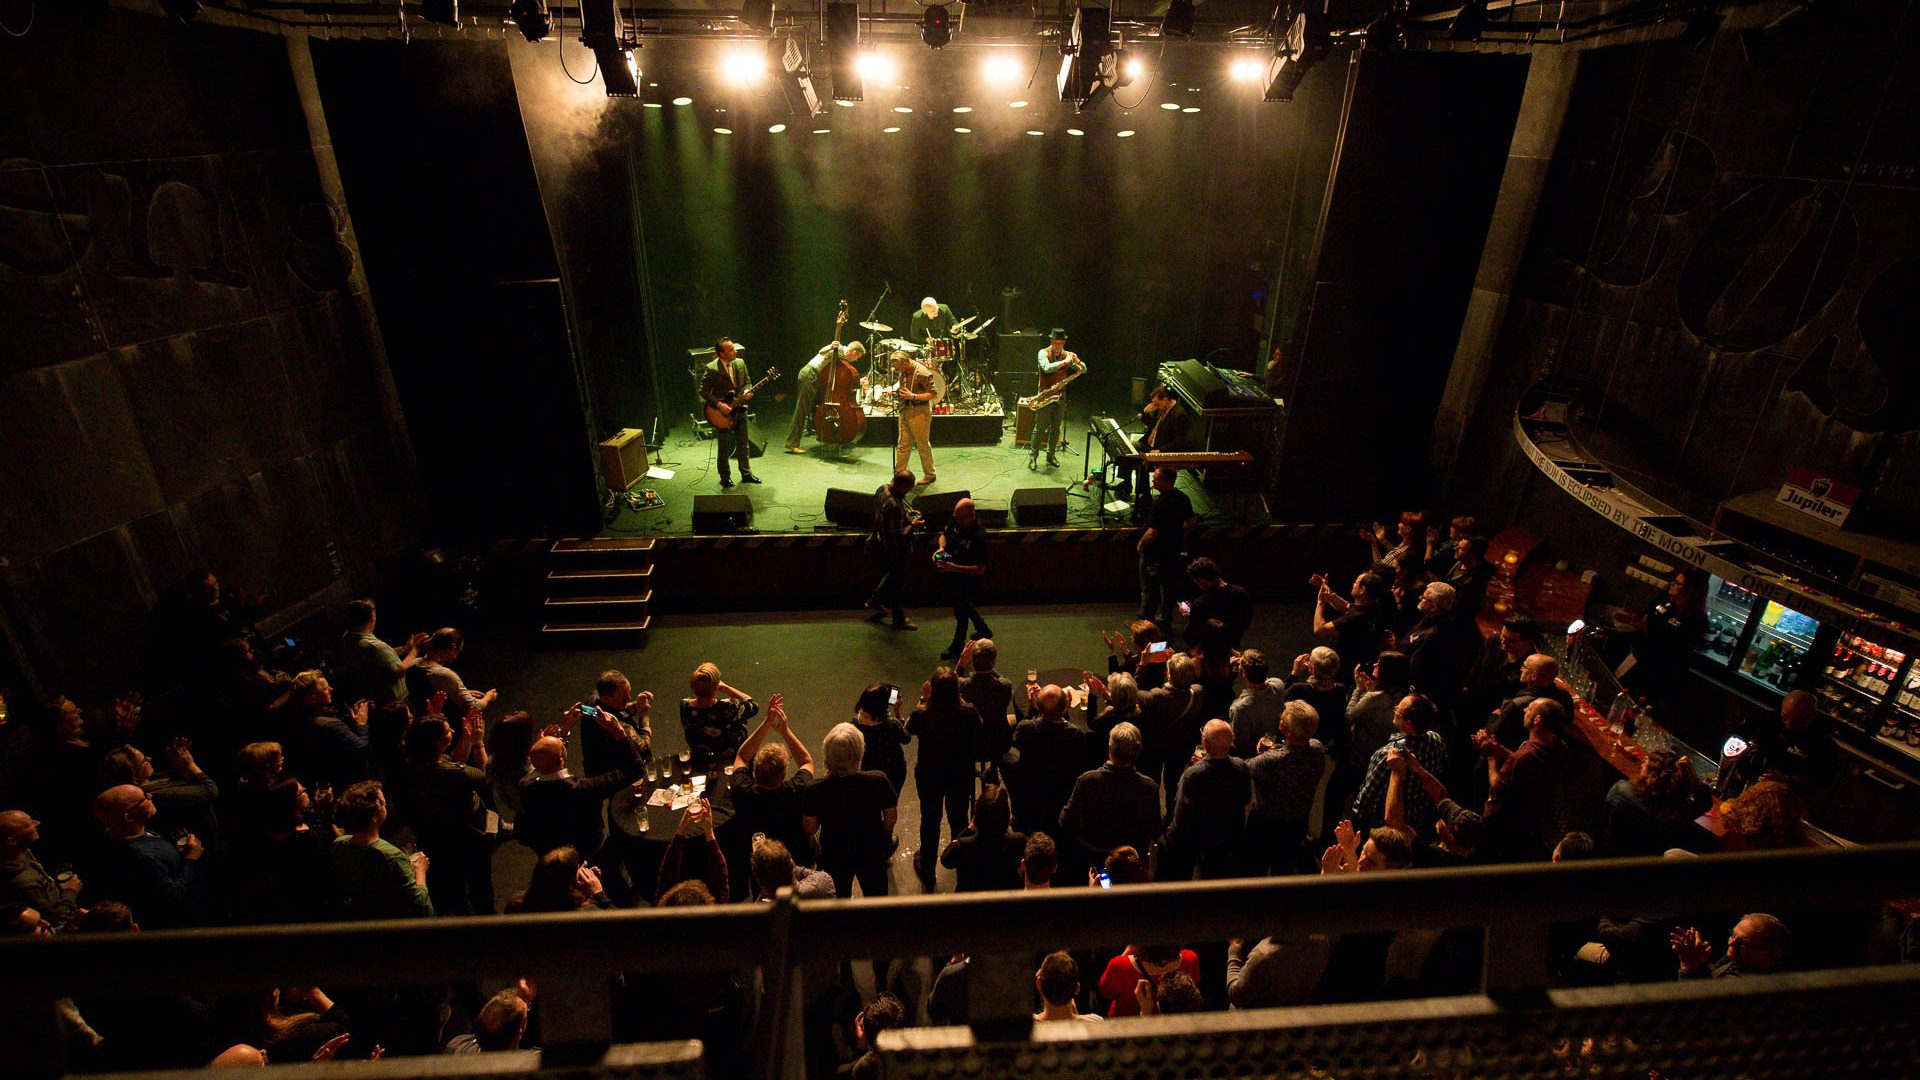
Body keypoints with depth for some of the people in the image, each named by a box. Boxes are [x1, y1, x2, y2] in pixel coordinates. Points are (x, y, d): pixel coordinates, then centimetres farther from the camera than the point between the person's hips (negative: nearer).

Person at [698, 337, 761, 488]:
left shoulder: (740, 363, -1)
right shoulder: (711, 369, -18)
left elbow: (747, 381, 11)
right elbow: (703, 391, -14)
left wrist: (747, 391, -11)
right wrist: (719, 404, -22)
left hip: (739, 409, 5)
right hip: (722, 413, -5)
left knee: (744, 444, 13)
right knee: (724, 448, 6)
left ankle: (746, 473, 27)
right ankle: (725, 478, 19)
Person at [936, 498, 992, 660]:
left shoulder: (979, 537, -33)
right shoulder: (955, 520, -12)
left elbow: (980, 569, -30)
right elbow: (944, 534, 9)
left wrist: (954, 567, -37)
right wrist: (941, 548, -13)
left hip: (968, 579, -8)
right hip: (953, 575, 8)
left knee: (961, 612, 11)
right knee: (964, 606, 27)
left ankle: (957, 646, 34)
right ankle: (983, 630, 51)